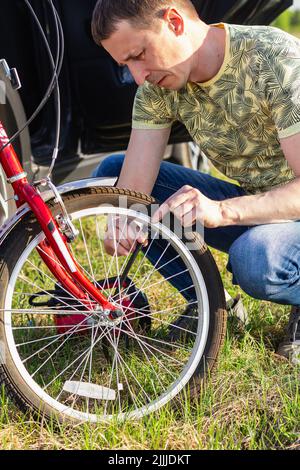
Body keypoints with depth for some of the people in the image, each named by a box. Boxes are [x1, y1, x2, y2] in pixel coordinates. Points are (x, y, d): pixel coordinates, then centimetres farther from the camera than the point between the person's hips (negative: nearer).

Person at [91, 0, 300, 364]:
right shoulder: (159, 85, -7)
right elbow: (133, 187, -13)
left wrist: (221, 211, -45)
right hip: (248, 209, 6)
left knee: (253, 259, -40)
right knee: (110, 171, -3)